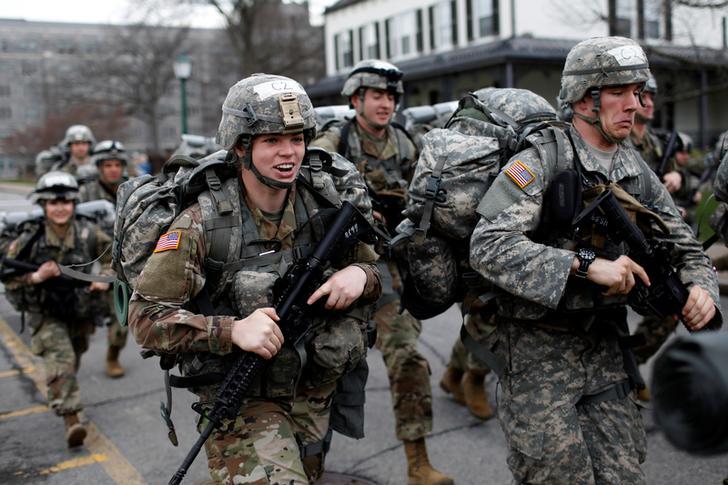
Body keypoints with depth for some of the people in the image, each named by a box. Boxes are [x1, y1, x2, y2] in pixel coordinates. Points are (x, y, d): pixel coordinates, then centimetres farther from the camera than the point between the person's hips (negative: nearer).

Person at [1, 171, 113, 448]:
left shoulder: (89, 234, -12)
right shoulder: (30, 239, -17)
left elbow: (112, 256, 5)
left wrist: (104, 278, -12)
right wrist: (35, 277, -26)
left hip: (80, 313, 3)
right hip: (46, 314, -3)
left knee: (73, 361, 22)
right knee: (60, 361, -21)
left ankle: (58, 396, 52)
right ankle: (71, 419, -21)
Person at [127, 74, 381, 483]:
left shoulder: (326, 204, -6)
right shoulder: (204, 223, -19)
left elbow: (377, 269, 6)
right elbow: (146, 315, -19)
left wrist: (359, 274, -18)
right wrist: (233, 330, -31)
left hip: (315, 395, 5)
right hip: (243, 402, -5)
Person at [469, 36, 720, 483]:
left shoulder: (638, 171, 8)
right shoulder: (541, 162, -13)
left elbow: (686, 248, 15)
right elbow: (488, 246, -25)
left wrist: (702, 289, -8)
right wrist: (586, 264, -29)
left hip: (605, 346, 6)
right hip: (538, 348, -6)